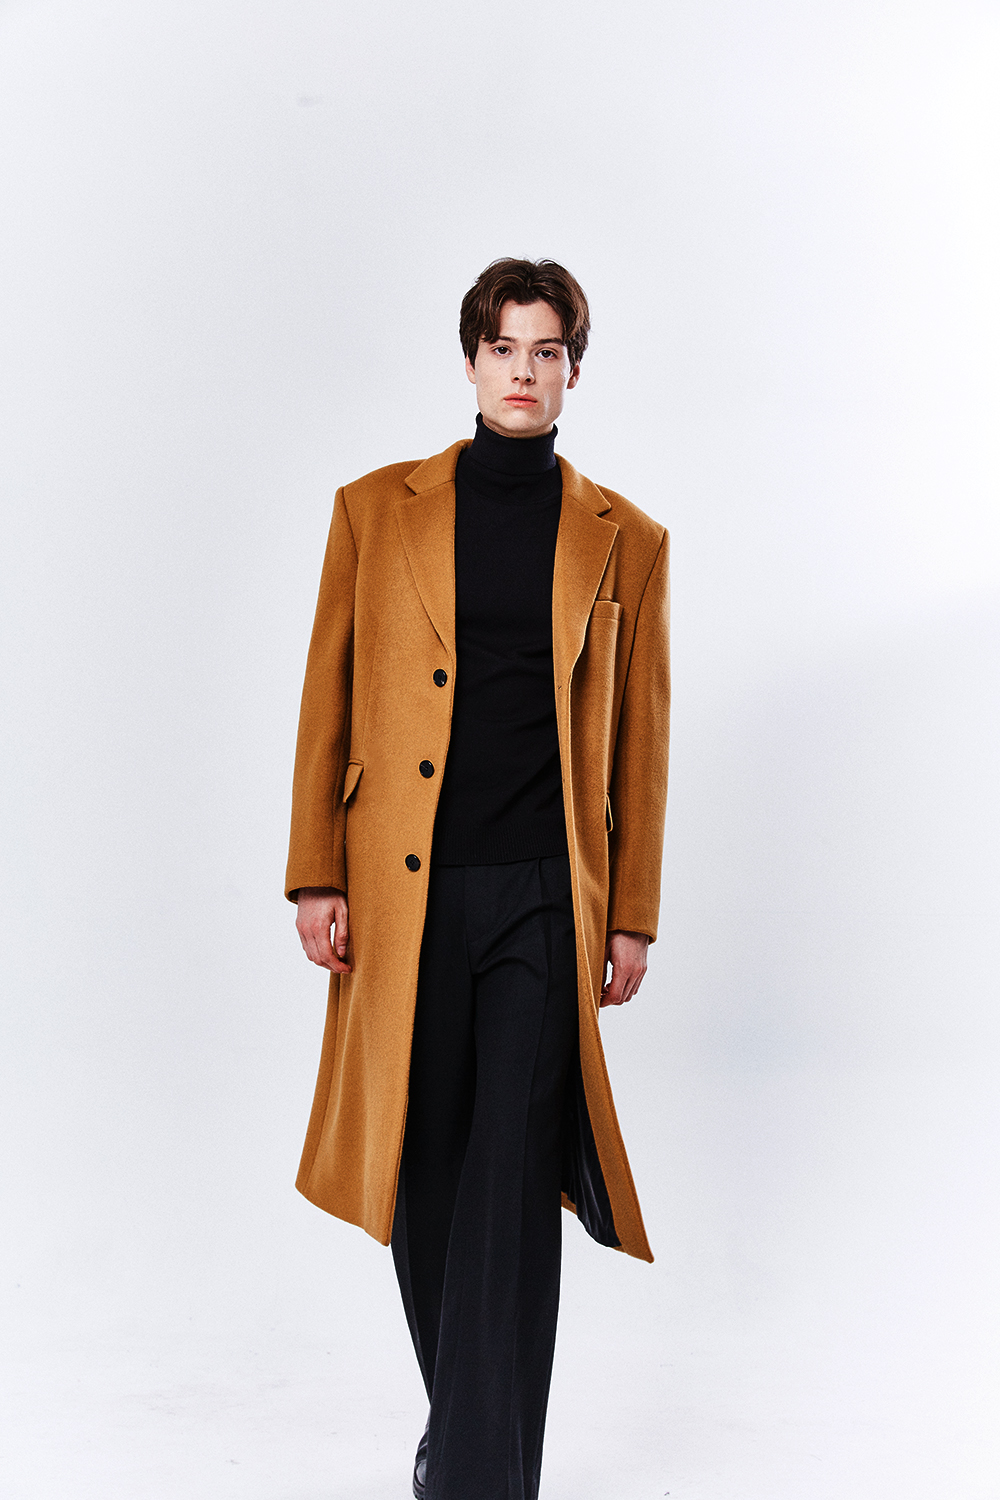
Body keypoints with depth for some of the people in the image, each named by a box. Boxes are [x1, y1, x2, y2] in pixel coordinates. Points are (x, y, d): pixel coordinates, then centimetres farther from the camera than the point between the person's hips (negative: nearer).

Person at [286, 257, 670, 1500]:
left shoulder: (624, 540, 7)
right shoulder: (376, 510, 7)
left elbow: (640, 741, 8)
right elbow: (327, 702, 6)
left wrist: (633, 918, 4)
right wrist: (316, 877, 0)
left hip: (544, 897, -1)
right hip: (404, 891, 1)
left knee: (511, 1186, -7)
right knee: (423, 1175, 10)